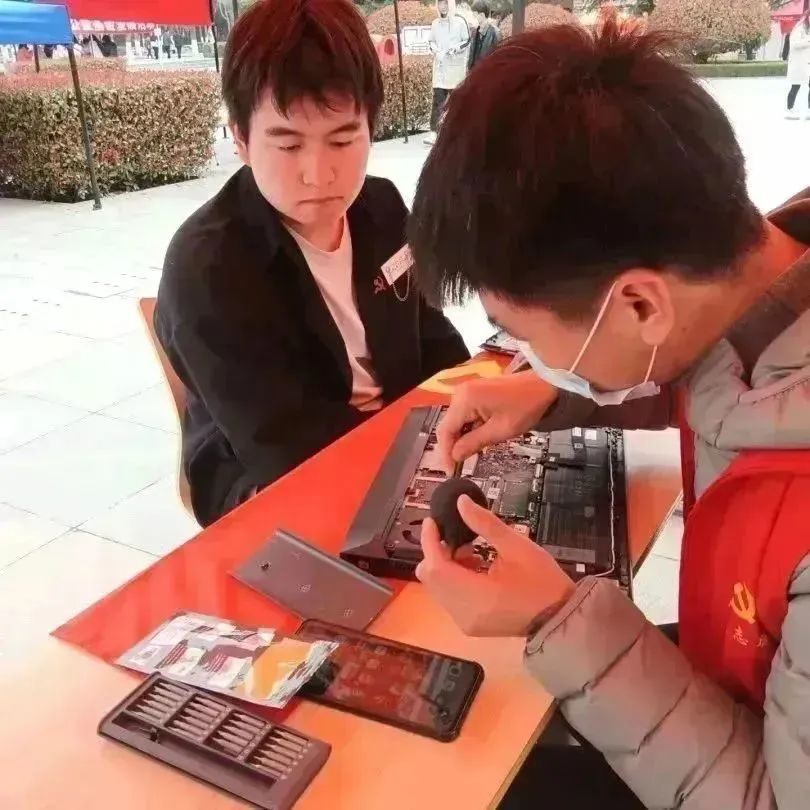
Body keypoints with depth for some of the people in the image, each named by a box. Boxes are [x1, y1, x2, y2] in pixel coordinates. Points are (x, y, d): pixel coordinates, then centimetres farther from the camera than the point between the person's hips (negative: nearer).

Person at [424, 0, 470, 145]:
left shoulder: (460, 21, -4)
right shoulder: (435, 23, 7)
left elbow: (467, 40, -1)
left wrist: (456, 48, -17)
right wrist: (435, 50, -4)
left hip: (456, 66, -2)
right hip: (440, 66, 2)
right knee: (437, 99, -7)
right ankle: (433, 132, -11)